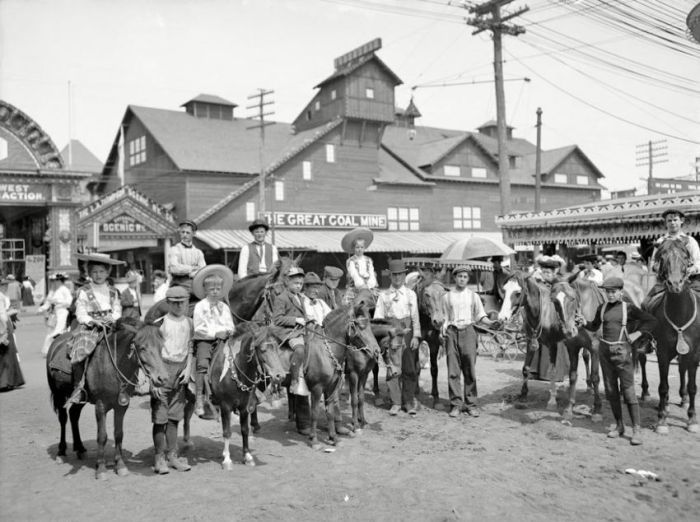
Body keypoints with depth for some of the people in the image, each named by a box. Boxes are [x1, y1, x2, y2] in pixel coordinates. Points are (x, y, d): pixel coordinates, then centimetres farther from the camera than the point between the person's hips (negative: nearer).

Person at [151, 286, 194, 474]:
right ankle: (160, 458, 9)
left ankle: (172, 455, 19)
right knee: (159, 417, -1)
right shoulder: (161, 323, -6)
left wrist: (188, 369, 0)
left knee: (174, 416, 11)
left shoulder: (189, 323, 9)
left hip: (181, 369, 4)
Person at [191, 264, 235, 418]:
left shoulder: (225, 307, 17)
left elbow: (231, 326, 16)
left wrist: (228, 331, -8)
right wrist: (215, 333, -15)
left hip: (223, 341, 4)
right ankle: (199, 401, -22)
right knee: (203, 365, -24)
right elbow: (198, 329, -5)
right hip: (204, 341, -4)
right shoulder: (200, 306, 4)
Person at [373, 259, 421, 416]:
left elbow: (415, 317, 5)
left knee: (410, 368, 3)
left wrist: (416, 336, -4)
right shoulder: (384, 295, 8)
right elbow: (378, 317, 5)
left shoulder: (410, 294, 8)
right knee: (393, 368, -3)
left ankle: (409, 402, 14)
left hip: (407, 332, 1)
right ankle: (395, 403, 6)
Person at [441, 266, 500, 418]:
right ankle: (456, 403, 3)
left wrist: (491, 323, -8)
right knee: (453, 370, -2)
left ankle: (470, 403, 3)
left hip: (468, 331, 0)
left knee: (470, 369, -5)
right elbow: (445, 317, 13)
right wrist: (443, 330, -1)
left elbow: (480, 315, 9)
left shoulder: (473, 296, 11)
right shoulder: (447, 296, 11)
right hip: (452, 332, 0)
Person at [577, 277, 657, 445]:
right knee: (611, 390, 9)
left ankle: (637, 430, 0)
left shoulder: (629, 308, -5)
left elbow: (651, 320, 2)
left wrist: (637, 333, -7)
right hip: (605, 350, 4)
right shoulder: (602, 308, 5)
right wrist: (585, 322, -4)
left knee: (628, 390, -6)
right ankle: (619, 425, 22)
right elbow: (594, 326, 16)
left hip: (622, 350, -4)